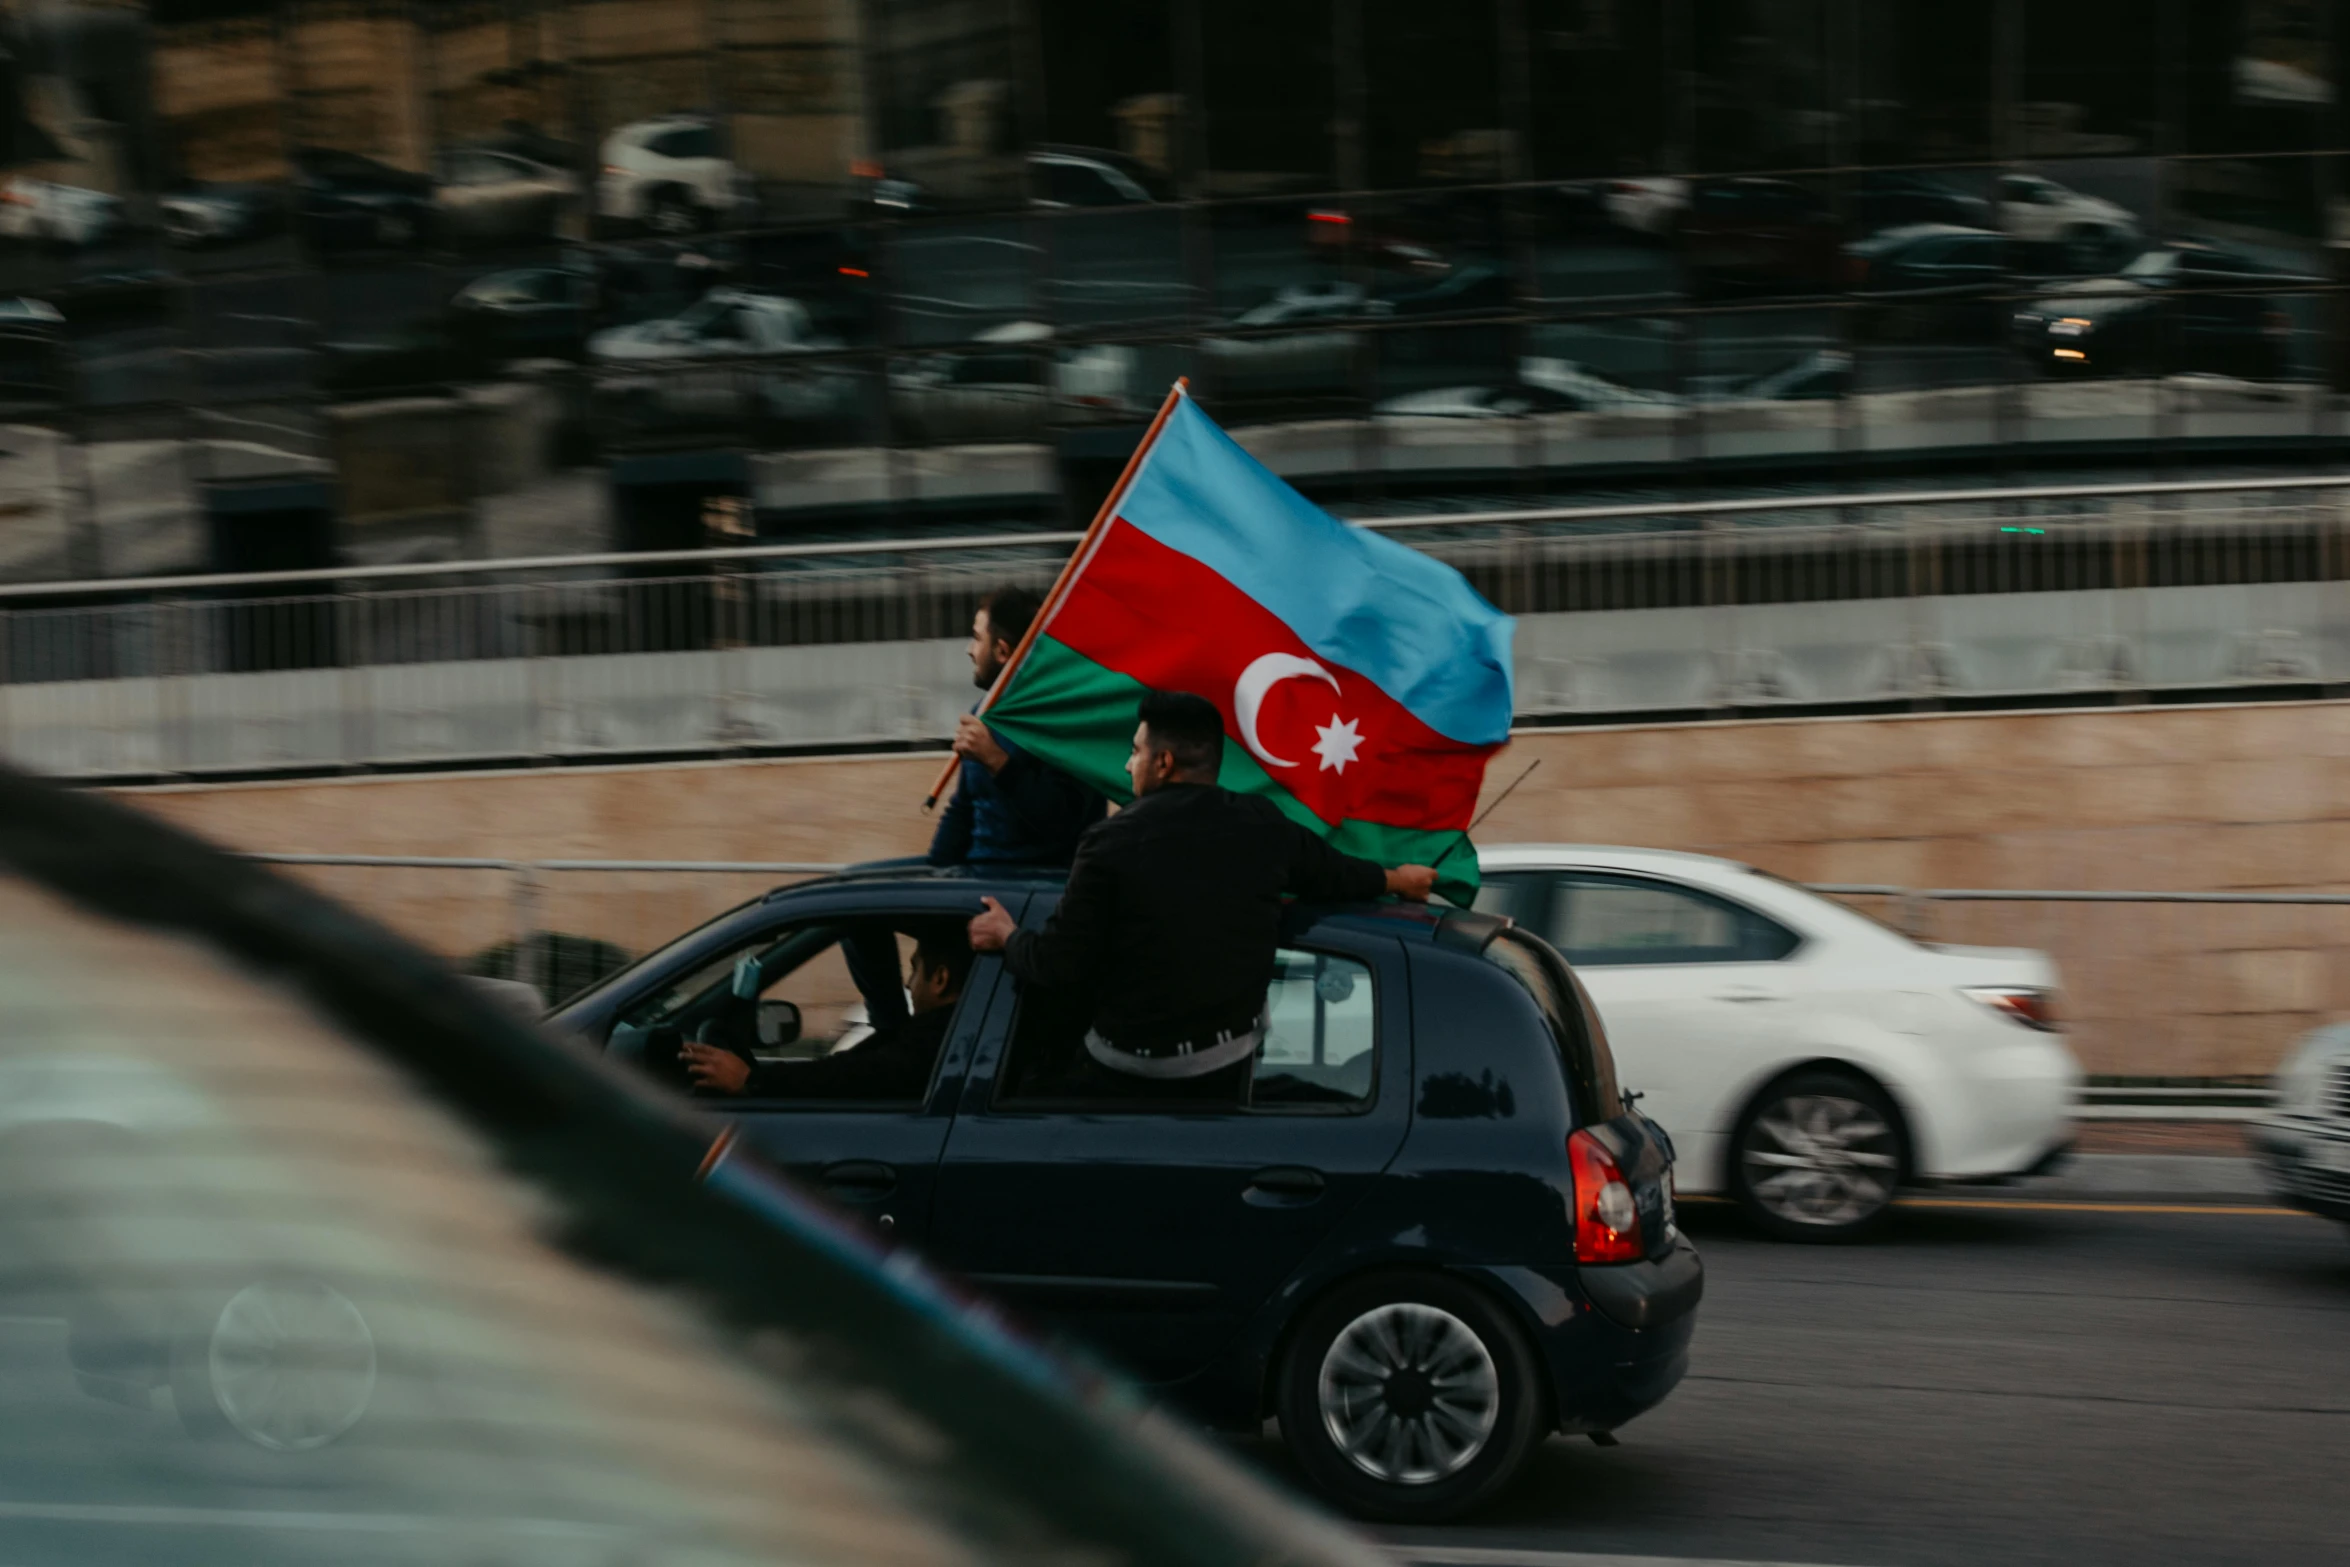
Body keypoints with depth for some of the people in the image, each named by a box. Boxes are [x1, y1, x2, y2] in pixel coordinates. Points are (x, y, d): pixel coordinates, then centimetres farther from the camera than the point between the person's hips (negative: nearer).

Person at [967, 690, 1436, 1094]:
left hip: (1131, 1065, -5)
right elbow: (1334, 876, 17)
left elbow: (1059, 965, -12)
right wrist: (1397, 879, 38)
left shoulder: (1111, 841, -16)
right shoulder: (1263, 825, -2)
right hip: (1231, 1060, 5)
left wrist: (1007, 937, 10)